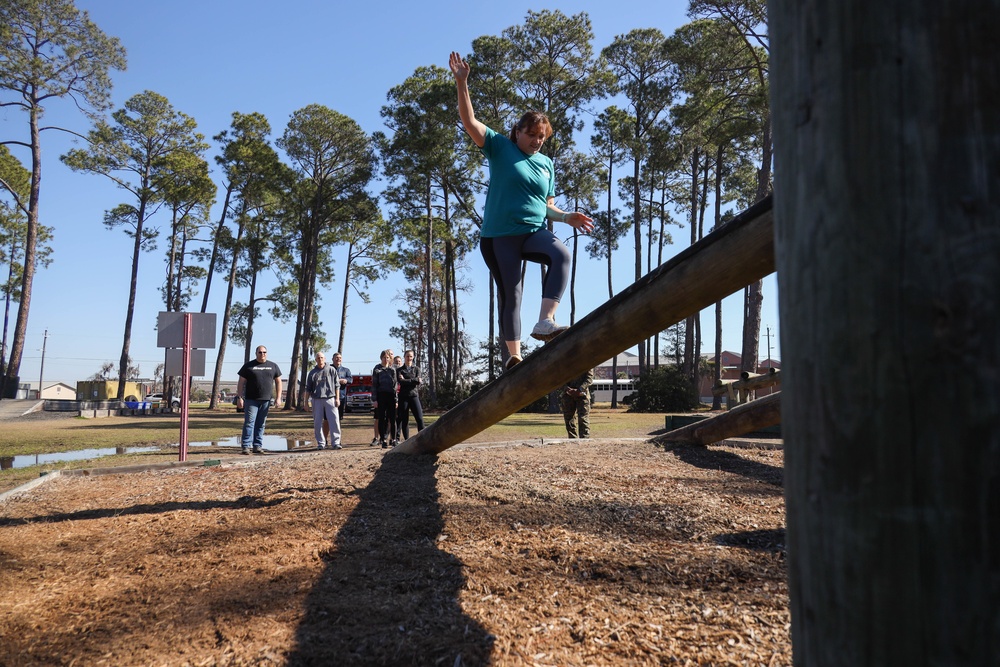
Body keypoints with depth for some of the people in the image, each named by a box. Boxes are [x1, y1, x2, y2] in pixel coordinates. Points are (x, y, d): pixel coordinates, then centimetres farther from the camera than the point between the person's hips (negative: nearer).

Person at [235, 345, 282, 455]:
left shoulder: (273, 366, 11)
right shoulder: (248, 366, 4)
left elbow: (278, 382, 13)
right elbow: (241, 383, 2)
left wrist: (278, 398, 5)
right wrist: (239, 398, -6)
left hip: (266, 400, 2)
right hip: (251, 400, -2)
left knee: (261, 424, 6)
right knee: (249, 423, -7)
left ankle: (258, 446, 10)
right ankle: (245, 446, -5)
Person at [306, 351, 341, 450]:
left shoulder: (331, 370, 8)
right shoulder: (312, 373, 11)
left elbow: (337, 385, 8)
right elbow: (308, 388, 14)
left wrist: (337, 398, 1)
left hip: (330, 399, -1)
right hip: (317, 400, 2)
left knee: (334, 421, -7)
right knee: (317, 422, 3)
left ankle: (335, 442, -3)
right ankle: (321, 443, 12)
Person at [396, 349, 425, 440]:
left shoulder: (416, 369, 12)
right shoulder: (399, 370, 8)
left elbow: (418, 382, -3)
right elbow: (401, 381, -10)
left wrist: (406, 380, -7)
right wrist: (414, 380, -10)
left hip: (414, 396, 1)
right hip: (403, 397, -1)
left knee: (419, 418, -8)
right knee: (404, 420, 1)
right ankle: (407, 440, 8)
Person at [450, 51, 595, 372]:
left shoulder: (547, 164, 15)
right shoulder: (499, 147, 4)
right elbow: (469, 121, -7)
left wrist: (568, 217, 1)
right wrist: (461, 82, -17)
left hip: (534, 231, 3)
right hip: (499, 234, -3)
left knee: (561, 254, -29)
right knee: (509, 294, 1)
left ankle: (545, 321, -35)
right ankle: (512, 356, 12)